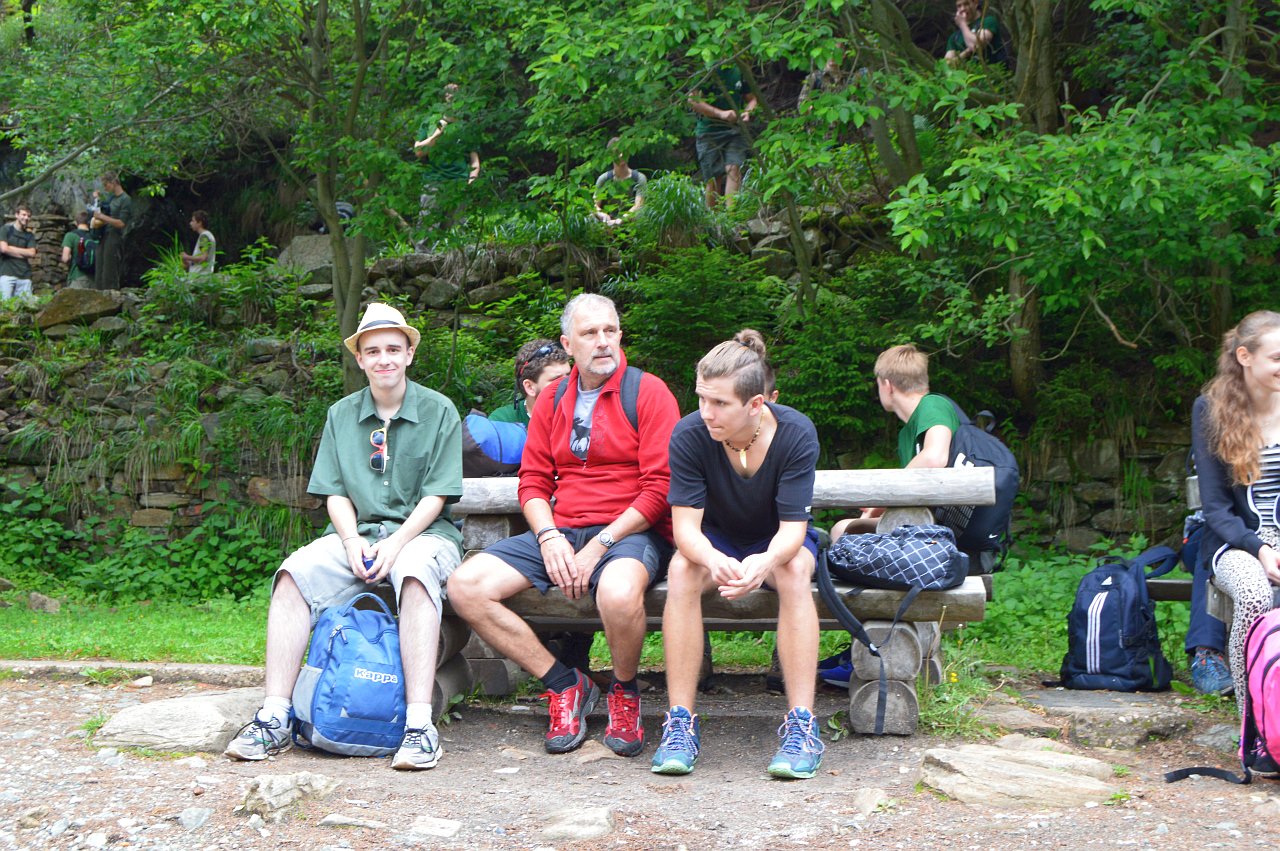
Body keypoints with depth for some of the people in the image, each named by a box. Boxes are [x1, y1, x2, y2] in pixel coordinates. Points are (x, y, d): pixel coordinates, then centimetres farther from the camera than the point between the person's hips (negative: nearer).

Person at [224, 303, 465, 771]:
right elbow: (335, 492, 10)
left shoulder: (438, 411, 4)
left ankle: (420, 724, -42)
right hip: (356, 531, 3)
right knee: (294, 573, -26)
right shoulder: (342, 414, 15)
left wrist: (396, 543, -17)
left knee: (416, 574, -38)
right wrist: (352, 540, -10)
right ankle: (274, 717, -26)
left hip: (421, 531, -3)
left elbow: (436, 495, -2)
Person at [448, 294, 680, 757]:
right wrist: (548, 536, -7)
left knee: (618, 592, -41)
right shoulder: (552, 401, 15)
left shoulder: (648, 392, -1)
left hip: (631, 532, -5)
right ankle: (565, 684, -3)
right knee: (465, 587, -15)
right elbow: (533, 481, 14)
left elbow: (660, 487, -9)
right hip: (559, 531, 5)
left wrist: (601, 544, -16)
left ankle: (624, 693, -7)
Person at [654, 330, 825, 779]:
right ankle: (680, 722, -30)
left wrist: (764, 562, -50)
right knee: (682, 569, -32)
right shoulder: (689, 435, -22)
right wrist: (714, 560, -48)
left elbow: (791, 528, -26)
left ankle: (802, 725, -34)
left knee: (794, 571, -35)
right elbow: (685, 526, -24)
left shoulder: (796, 434, -24)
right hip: (717, 540, 1)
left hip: (777, 542, -1)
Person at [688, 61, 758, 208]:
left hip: (734, 129, 2)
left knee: (733, 168, -17)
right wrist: (721, 113, -21)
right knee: (714, 178, -1)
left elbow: (752, 98, 18)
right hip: (708, 131, -2)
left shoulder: (739, 70, 8)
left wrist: (747, 112, -6)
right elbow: (693, 100, -12)